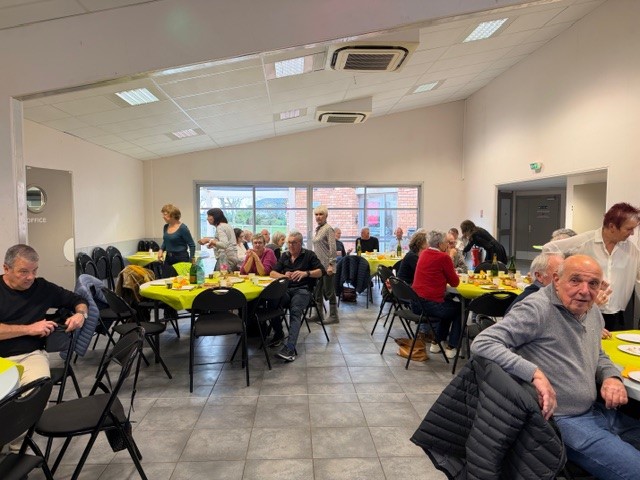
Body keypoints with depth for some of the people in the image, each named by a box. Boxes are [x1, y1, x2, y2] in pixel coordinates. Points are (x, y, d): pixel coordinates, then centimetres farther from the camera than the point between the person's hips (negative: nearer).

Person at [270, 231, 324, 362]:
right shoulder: (284, 256, 22)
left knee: (295, 311, -33)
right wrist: (284, 276, -6)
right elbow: (272, 273, 17)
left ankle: (290, 349, -46)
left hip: (302, 290, -3)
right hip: (286, 289, 4)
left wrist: (306, 273, -16)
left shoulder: (309, 255, 11)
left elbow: (321, 271, 2)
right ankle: (278, 333, -5)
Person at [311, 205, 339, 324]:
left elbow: (333, 248, -16)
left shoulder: (328, 229, -11)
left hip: (326, 266, -8)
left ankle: (334, 316, 9)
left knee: (329, 291, -1)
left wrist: (331, 265, -21)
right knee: (317, 291, 12)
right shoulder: (318, 229, 14)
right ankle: (319, 315, 22)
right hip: (318, 265, 8)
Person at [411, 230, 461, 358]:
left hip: (415, 303, 7)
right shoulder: (444, 257, -12)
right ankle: (451, 347, 21)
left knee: (449, 306, 32)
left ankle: (436, 343, 34)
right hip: (431, 304, -7)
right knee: (459, 308, 21)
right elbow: (455, 282, -2)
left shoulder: (423, 254, 11)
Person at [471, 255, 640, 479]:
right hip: (563, 421, -9)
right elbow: (482, 344, -29)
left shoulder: (594, 313, 6)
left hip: (600, 410, 9)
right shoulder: (537, 309, -22)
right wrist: (535, 373, -37)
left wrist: (612, 376, 0)